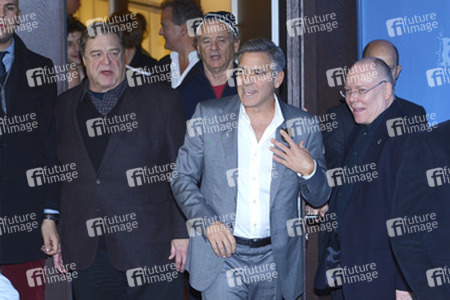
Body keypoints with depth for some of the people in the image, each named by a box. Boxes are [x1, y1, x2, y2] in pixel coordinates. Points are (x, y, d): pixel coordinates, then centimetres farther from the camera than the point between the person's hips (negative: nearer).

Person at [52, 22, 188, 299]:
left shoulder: (160, 99, 2)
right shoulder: (64, 108, 11)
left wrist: (183, 233, -6)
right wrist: (54, 238, 9)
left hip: (152, 249, -2)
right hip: (87, 255, 3)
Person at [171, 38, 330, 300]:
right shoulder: (208, 116, -1)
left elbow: (319, 198, 6)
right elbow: (182, 178, 4)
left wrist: (308, 169, -16)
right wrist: (208, 222, -11)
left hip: (274, 259, 2)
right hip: (222, 252, -1)